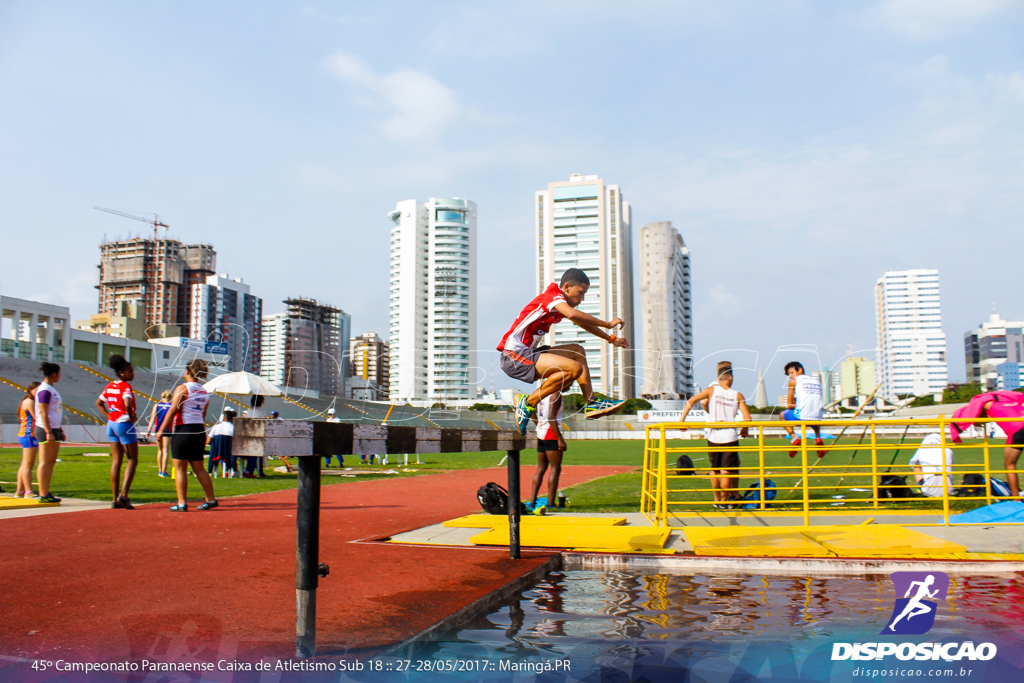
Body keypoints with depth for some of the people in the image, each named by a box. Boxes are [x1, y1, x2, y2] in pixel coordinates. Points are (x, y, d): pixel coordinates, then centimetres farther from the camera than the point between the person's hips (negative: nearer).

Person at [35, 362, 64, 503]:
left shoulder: (51, 389, 17)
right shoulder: (45, 390, -13)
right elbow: (43, 412, -18)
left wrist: (60, 430, 24)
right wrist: (49, 432, -22)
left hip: (53, 429, 10)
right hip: (46, 430, -10)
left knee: (51, 462, 11)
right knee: (45, 462, -6)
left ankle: (46, 492, 15)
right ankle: (43, 495, -4)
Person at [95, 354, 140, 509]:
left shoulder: (109, 387, 11)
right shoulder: (125, 386, -14)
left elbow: (98, 403, 22)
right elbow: (127, 404, -29)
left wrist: (110, 416, 15)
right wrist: (132, 418, -13)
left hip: (111, 424, 8)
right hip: (124, 424, -8)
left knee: (116, 461, 9)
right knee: (132, 460, 0)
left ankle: (115, 499, 10)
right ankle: (123, 495, -11)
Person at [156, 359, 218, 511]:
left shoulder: (182, 389, -8)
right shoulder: (205, 392, 11)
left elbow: (172, 411, -11)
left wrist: (161, 430, -7)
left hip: (183, 431, -6)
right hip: (199, 431, 6)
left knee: (180, 469, 1)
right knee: (199, 469, 14)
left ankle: (182, 503, 1)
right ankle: (211, 500, 17)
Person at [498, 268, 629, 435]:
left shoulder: (561, 304, 18)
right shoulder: (552, 294, -10)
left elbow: (584, 323, 35)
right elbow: (572, 314, -31)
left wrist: (611, 339, 38)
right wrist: (607, 324, -22)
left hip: (527, 353, 10)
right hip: (514, 355, -10)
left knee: (577, 351, 17)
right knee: (575, 368, -23)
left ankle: (591, 403, 14)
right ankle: (528, 403, -12)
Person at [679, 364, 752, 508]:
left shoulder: (711, 390, 1)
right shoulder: (738, 396, 0)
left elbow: (691, 400, -11)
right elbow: (747, 418, -4)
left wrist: (682, 419, -7)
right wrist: (744, 430, 15)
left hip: (713, 437, 2)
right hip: (730, 437, -2)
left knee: (714, 469, 15)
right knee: (726, 470, 6)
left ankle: (716, 499, 22)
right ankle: (724, 500, 11)